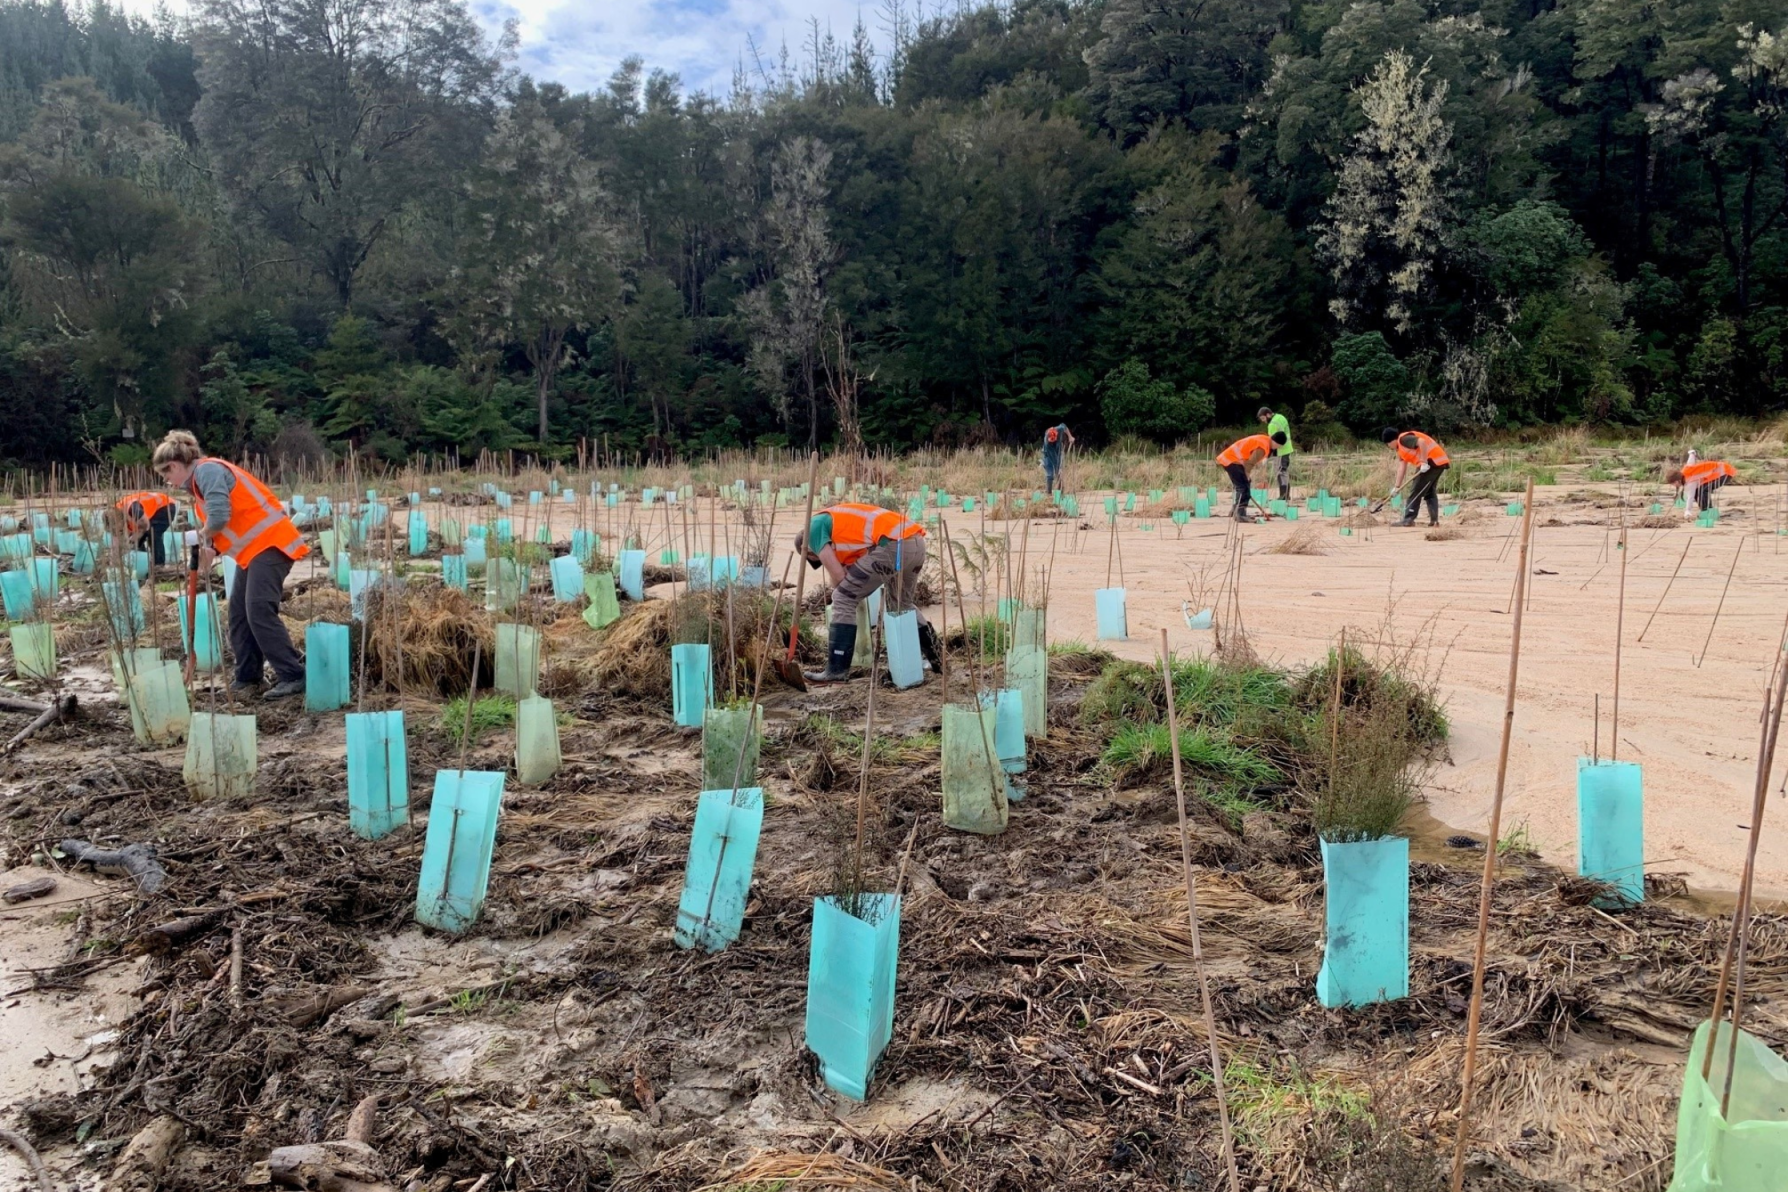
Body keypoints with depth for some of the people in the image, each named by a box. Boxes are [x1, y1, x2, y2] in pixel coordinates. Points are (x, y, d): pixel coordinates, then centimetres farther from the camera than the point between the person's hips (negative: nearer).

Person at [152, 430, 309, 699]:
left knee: (259, 610, -17)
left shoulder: (208, 470, -14)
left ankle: (293, 676, -17)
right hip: (253, 548, 11)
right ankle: (247, 677, 15)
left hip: (269, 542, -11)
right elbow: (217, 525, 19)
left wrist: (204, 535, -6)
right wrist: (211, 549, -1)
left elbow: (219, 516, -26)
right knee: (239, 611, 10)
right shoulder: (198, 480, 18)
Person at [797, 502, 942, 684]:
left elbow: (837, 574, 5)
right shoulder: (841, 521, 36)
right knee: (901, 605, 30)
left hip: (892, 545, -9)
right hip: (916, 542, 9)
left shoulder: (814, 527, 12)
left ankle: (836, 670, 5)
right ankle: (936, 658, 36)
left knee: (843, 600, 3)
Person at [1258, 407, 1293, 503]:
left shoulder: (1273, 424, -19)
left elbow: (1272, 441, -20)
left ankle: (1283, 497, -12)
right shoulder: (1281, 417, 11)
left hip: (1280, 452, -10)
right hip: (1287, 449, 10)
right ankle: (1287, 496, 19)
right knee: (1286, 473, 14)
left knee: (1281, 474, -9)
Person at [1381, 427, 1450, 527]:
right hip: (1439, 462, 10)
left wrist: (1424, 462, -23)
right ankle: (1434, 520, 14)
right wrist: (1397, 486, 13)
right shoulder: (1400, 448, 22)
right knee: (1430, 492, 17)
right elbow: (1402, 467, 19)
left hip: (1432, 462, -10)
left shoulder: (1403, 439, -9)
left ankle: (1409, 519, -4)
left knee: (1415, 491, -5)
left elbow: (1422, 442, -25)